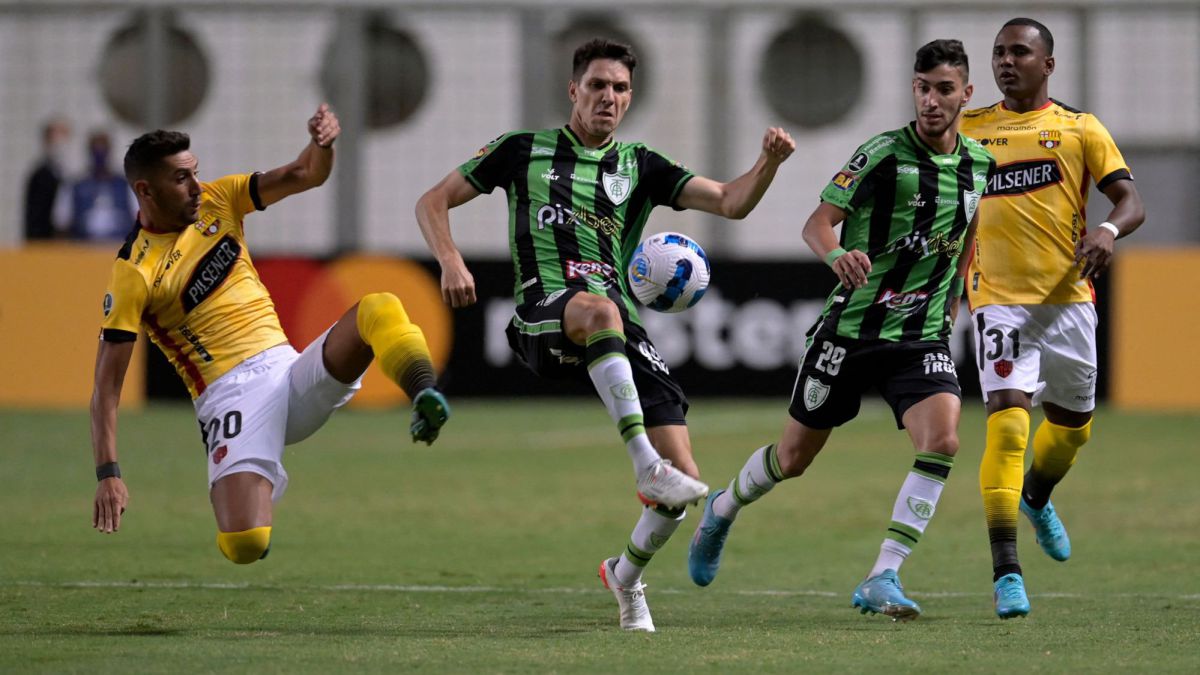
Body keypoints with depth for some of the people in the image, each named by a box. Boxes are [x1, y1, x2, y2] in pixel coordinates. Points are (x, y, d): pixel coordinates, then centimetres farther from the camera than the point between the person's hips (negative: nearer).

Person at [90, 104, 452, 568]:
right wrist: (108, 474, -19)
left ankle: (424, 396, -47)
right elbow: (106, 385, -9)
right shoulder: (134, 273, -8)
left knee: (379, 310, -20)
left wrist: (322, 142, -16)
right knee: (245, 545, -25)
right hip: (231, 392, -5)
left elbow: (307, 175, 9)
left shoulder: (216, 201, 10)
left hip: (292, 370, 5)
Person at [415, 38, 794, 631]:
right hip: (544, 314, -4)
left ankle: (626, 575, 23)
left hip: (623, 331, 4)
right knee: (598, 309, -44)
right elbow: (433, 202, 15)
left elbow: (730, 202, 10)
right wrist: (451, 261, -4)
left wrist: (768, 163, -10)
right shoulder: (524, 151, 13)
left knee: (683, 482, -9)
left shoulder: (640, 167, 19)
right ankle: (646, 464, -49)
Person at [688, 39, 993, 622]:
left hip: (923, 338, 3)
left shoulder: (980, 164, 5)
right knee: (795, 456, 10)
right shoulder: (883, 153, -11)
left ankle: (882, 580, -19)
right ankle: (722, 511, 42)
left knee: (942, 441, -23)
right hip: (852, 328, -3)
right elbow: (817, 223, -13)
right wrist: (837, 254, -34)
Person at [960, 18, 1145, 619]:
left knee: (1072, 422, 15)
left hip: (1068, 296, 2)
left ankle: (1037, 499, 50)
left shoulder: (1079, 129, 6)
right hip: (999, 299, -2)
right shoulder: (967, 130, 10)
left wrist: (1109, 229, -23)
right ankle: (1006, 573, -21)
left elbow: (1130, 201, 0)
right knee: (1007, 421, -19)